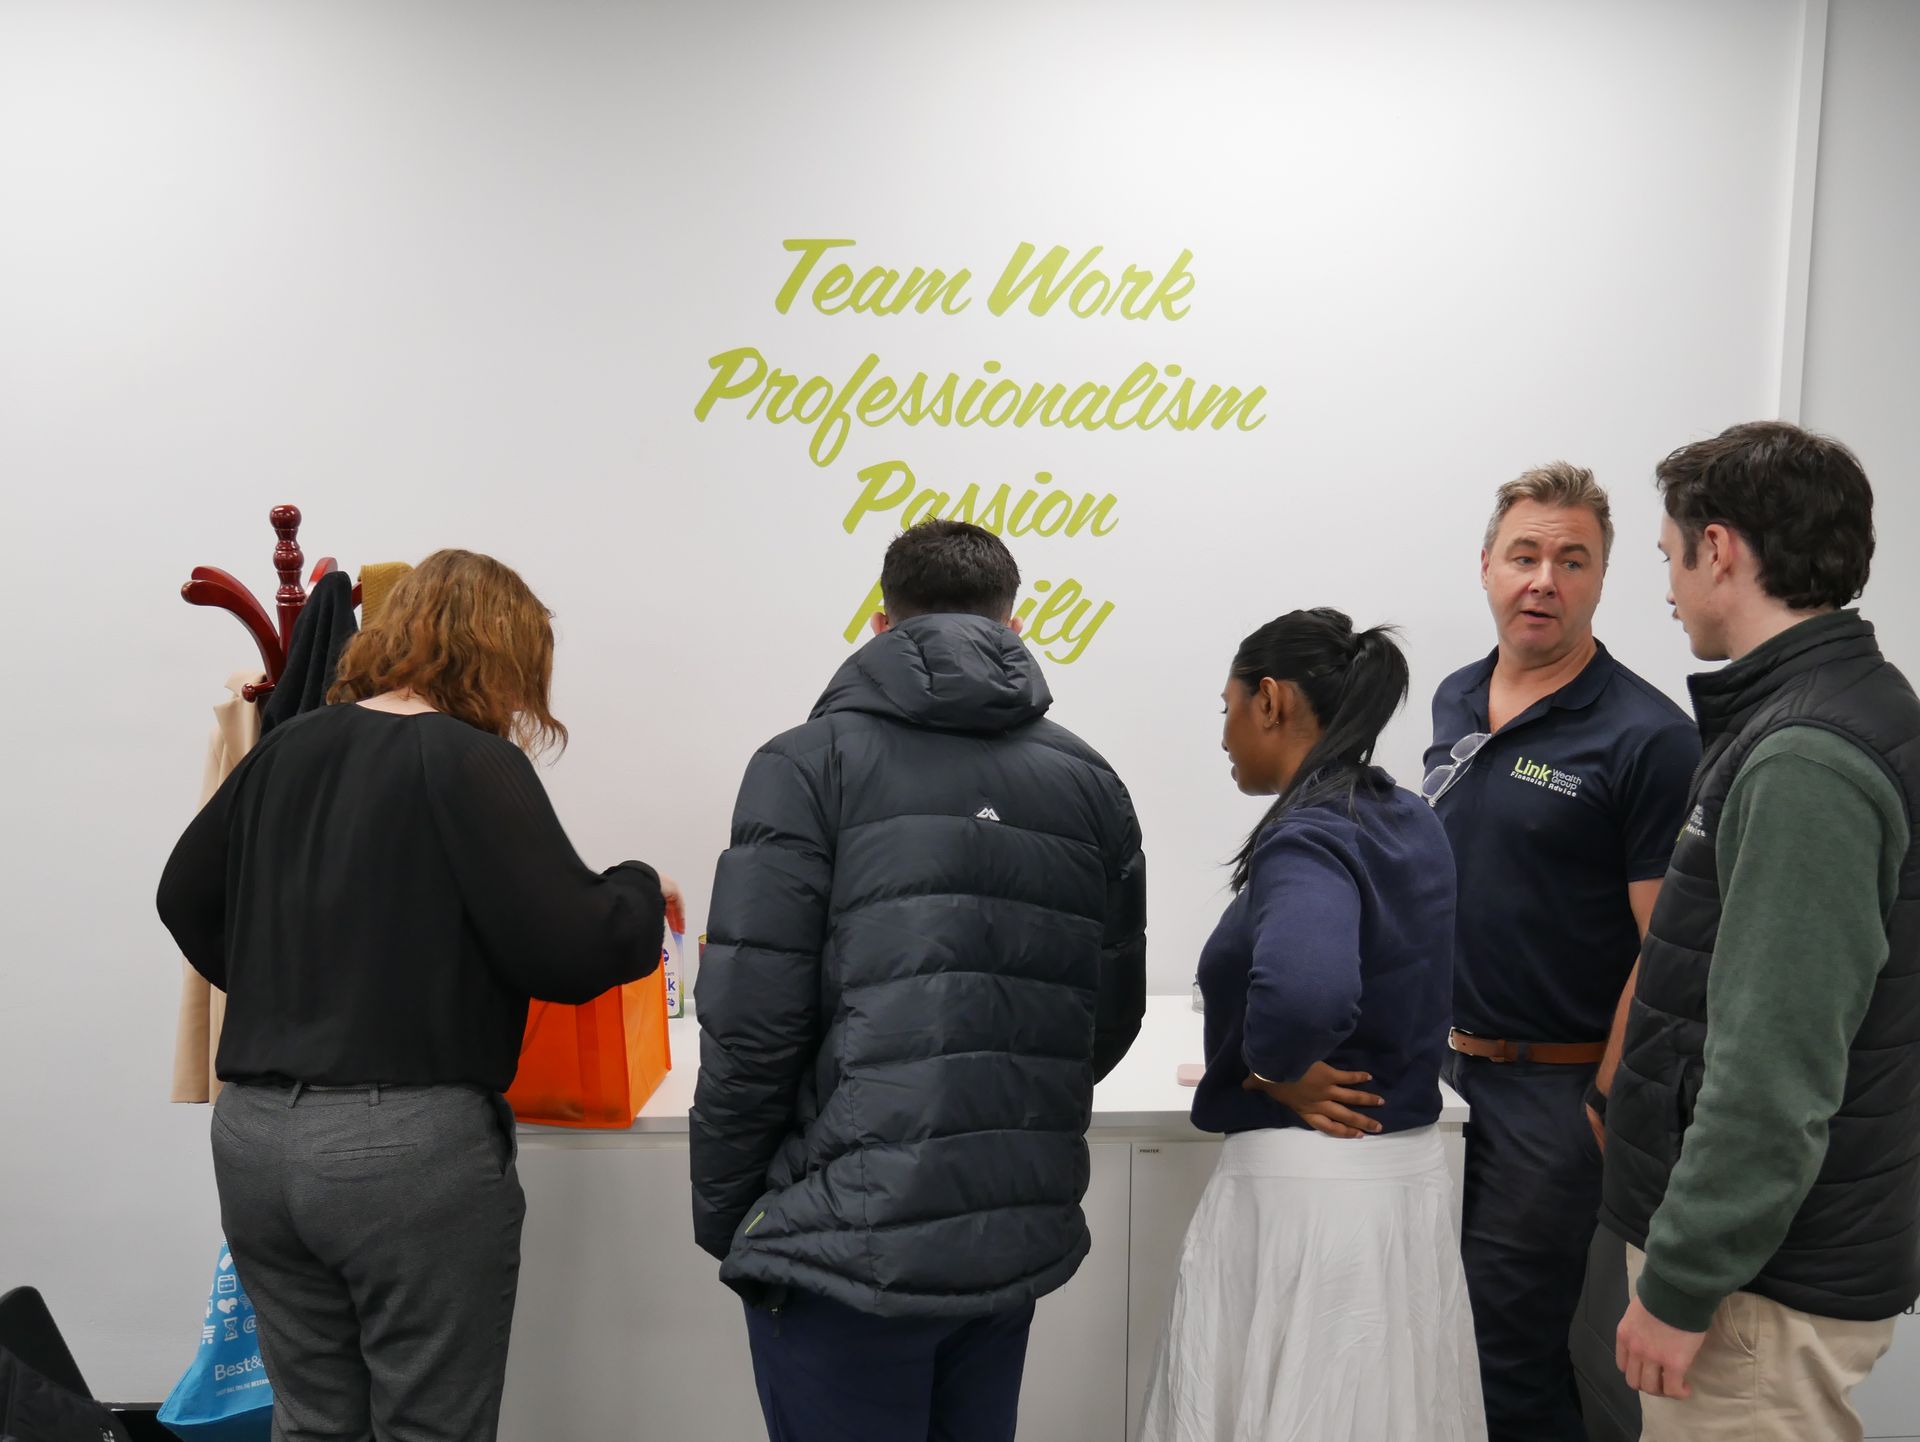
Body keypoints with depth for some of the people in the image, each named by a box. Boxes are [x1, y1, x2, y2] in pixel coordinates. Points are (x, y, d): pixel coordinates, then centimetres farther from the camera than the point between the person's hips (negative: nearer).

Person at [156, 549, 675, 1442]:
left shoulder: (285, 748, 7)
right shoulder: (471, 764, -13)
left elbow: (187, 899, 18)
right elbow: (565, 951, -18)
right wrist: (643, 894, 1)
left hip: (252, 1134, 7)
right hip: (411, 1146, -6)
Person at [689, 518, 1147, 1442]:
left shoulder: (810, 765, -8)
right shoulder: (1089, 781, 6)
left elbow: (751, 1027, -13)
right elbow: (1114, 1018, 9)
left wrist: (721, 1217, 2)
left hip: (850, 1240, -4)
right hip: (1020, 1244, 5)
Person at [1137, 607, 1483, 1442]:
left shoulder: (1307, 838, -20)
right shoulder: (1410, 823, 7)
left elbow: (1304, 991, -40)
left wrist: (1273, 1071, -21)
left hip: (1304, 1183, -9)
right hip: (1405, 1167, 9)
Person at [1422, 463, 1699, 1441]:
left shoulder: (1646, 737, -14)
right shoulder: (1455, 701, 7)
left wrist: (1605, 1106, -15)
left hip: (1552, 1088, -6)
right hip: (1443, 1065, 7)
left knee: (1508, 1358, 3)